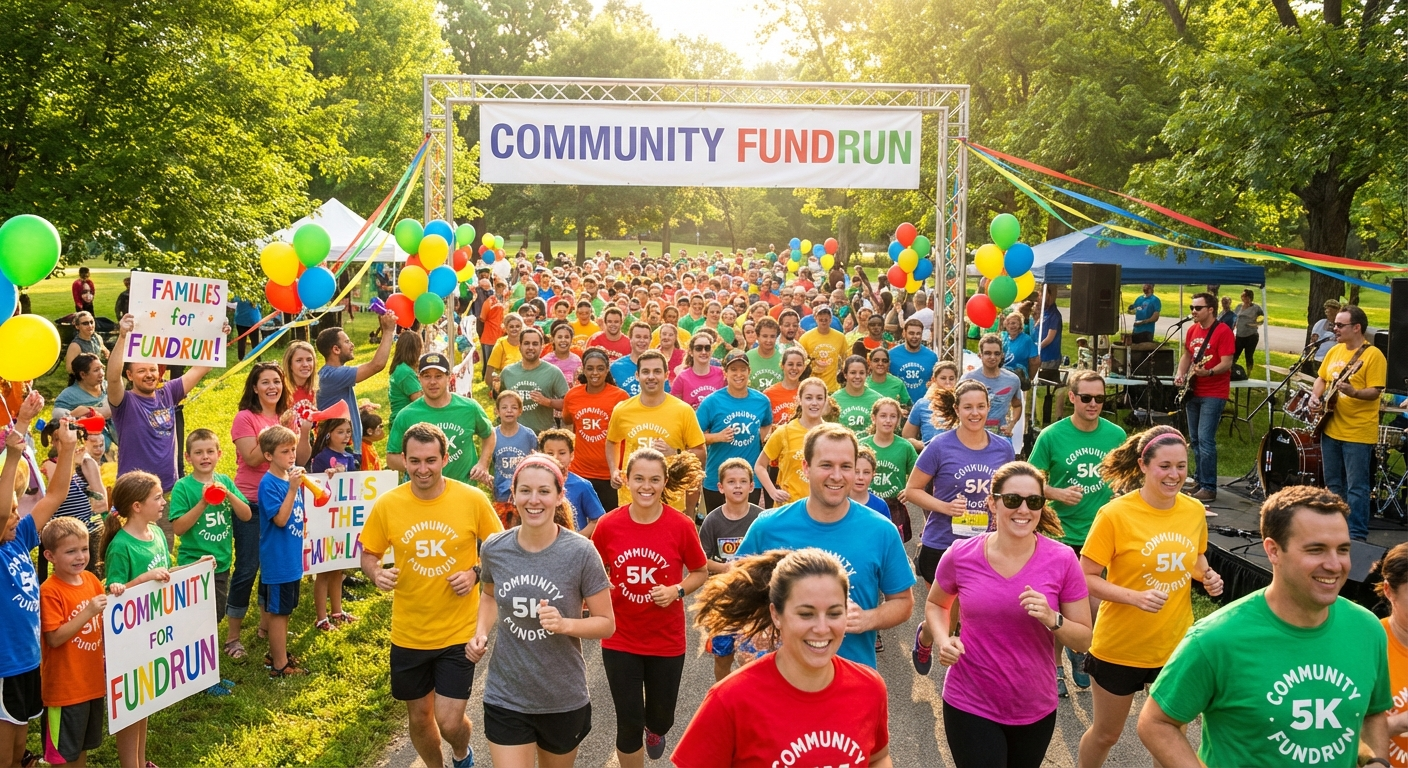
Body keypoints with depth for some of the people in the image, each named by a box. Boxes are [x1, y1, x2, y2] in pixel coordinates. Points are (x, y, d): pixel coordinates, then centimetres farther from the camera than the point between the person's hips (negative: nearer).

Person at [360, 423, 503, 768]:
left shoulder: (473, 499, -12)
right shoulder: (387, 505, -10)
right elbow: (368, 555, 4)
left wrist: (476, 573, -16)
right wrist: (376, 574, -17)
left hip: (459, 632, -2)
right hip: (408, 634, 2)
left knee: (449, 723, -2)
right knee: (419, 716, 17)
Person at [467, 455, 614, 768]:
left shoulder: (580, 552, -17)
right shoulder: (494, 548, -8)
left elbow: (606, 623, -10)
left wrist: (565, 624, -27)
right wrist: (481, 633, -4)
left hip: (564, 700, -1)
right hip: (505, 698, 1)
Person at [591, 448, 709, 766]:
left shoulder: (681, 525, -13)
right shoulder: (608, 525, -10)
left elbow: (700, 572, 1)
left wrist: (676, 591, -17)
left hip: (667, 640, 0)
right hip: (620, 640, 0)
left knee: (661, 718, 17)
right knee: (629, 724, 5)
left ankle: (654, 729, 54)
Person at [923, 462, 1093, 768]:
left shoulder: (1062, 560, -11)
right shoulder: (960, 556, -11)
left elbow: (1083, 639, -4)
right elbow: (935, 604, 10)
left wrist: (1051, 619, -23)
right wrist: (943, 640, -10)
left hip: (1036, 708, 2)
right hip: (970, 704, -1)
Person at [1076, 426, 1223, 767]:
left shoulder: (1194, 510, -5)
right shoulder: (1115, 514, -20)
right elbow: (1087, 578, -16)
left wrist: (1208, 576, -6)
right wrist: (1135, 597, -30)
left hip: (1175, 645, 4)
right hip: (1120, 647, -4)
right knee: (1106, 733, 16)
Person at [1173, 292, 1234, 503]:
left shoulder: (1223, 331, -13)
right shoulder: (1192, 330, 10)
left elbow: (1227, 363, -18)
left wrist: (1208, 372, -35)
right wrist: (1180, 374, 4)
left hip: (1214, 394, -8)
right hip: (1193, 393, 8)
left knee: (1205, 440, -13)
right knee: (1195, 440, 11)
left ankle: (1209, 488, -9)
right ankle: (1200, 482, 21)